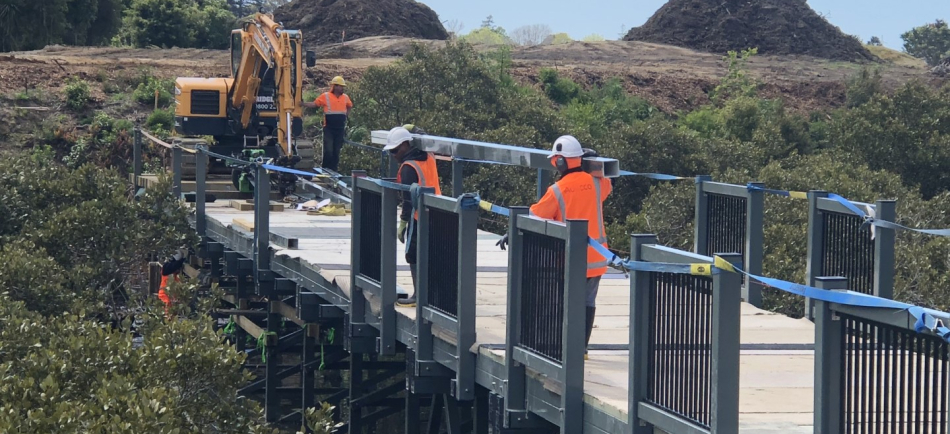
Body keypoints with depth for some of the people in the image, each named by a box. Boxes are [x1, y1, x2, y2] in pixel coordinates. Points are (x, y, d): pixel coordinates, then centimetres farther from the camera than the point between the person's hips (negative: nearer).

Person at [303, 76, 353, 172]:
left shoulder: (345, 97, 9)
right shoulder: (325, 96, -4)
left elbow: (349, 106, 29)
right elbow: (314, 104, 0)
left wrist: (347, 115, 16)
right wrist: (302, 104, -12)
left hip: (340, 129, 4)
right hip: (329, 128, -4)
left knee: (336, 151, 9)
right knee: (328, 150, -10)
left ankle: (333, 169, 16)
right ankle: (325, 169, 0)